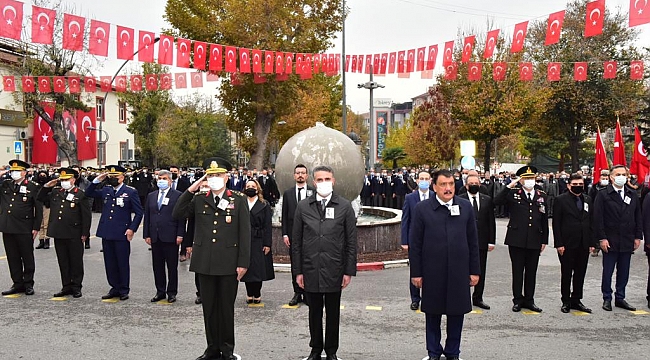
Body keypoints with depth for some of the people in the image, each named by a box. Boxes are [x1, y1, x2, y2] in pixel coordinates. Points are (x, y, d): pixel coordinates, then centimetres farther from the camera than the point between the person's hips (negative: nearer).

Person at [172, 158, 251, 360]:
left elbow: (245, 234, -3)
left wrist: (243, 263, -8)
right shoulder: (199, 200, 7)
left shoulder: (238, 201, -1)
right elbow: (177, 215, -1)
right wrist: (189, 191, -7)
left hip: (229, 265, -3)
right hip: (205, 264, 3)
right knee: (209, 308, 11)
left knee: (226, 307, 8)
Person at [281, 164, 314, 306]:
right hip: (293, 234, 2)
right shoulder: (288, 193, 9)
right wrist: (284, 234, 0)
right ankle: (297, 293, 15)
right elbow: (284, 216, 8)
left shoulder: (314, 192, 2)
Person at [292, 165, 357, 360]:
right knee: (314, 313, 12)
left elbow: (351, 242, -1)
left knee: (333, 314, 11)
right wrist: (298, 271, 1)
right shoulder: (303, 206, 2)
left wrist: (349, 271, -4)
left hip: (334, 271, -1)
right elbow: (296, 242, 4)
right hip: (311, 270, 1)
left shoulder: (345, 206, -2)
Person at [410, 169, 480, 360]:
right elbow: (415, 244, -3)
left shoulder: (466, 207, 3)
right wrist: (416, 272, -4)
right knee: (433, 314, 11)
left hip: (459, 272, 2)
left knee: (457, 314, 10)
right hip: (432, 273, -1)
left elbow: (473, 241, 6)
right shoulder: (422, 209, -4)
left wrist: (475, 270, 4)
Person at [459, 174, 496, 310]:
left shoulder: (487, 200, 7)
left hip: (482, 241, 3)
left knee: (481, 271, 10)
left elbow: (491, 221, 7)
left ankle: (478, 298, 21)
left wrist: (491, 241, 2)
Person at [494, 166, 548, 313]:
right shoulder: (513, 193, 0)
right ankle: (518, 300, 17)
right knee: (517, 271, 6)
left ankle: (529, 300, 23)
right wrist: (509, 186, -17)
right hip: (517, 240, -3)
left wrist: (544, 240, 9)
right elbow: (497, 201, -16)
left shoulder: (542, 196, 9)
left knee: (531, 272, 11)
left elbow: (544, 220, 11)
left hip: (535, 241, 3)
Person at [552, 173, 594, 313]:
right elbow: (556, 224, -7)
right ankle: (566, 302, 15)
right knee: (566, 274, 5)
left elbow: (591, 222, 12)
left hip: (584, 245, 5)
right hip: (567, 244, -4)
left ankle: (576, 300, 22)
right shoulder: (561, 200, -4)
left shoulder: (588, 200, 11)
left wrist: (592, 242, 6)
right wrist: (559, 244, -13)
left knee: (580, 274, 10)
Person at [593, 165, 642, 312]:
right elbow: (598, 218, -9)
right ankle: (607, 299, 15)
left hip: (628, 242, 4)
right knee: (607, 272, 4)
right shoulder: (603, 195, -6)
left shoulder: (633, 195, 9)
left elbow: (638, 217, 12)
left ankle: (620, 298, 22)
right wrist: (602, 238, -13)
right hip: (610, 241, -4)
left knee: (624, 272, 11)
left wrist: (638, 237, 5)